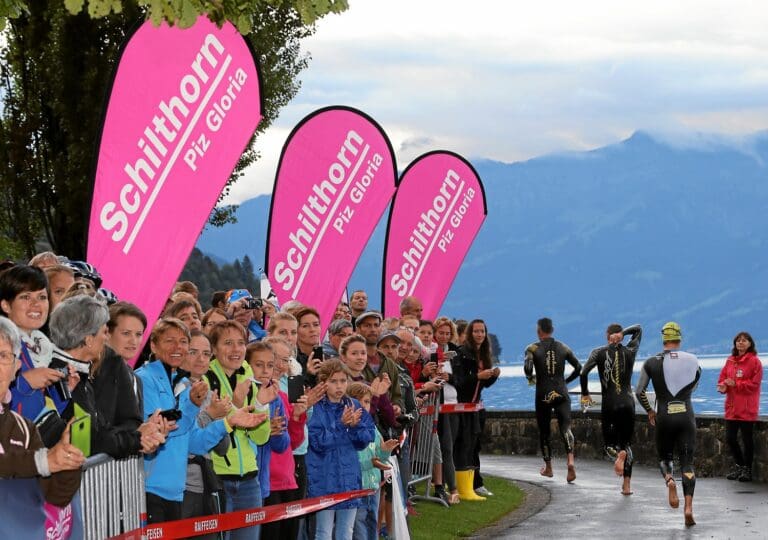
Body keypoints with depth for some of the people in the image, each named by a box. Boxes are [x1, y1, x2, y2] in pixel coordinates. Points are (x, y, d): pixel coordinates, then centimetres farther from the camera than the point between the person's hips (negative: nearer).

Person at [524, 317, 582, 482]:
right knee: (565, 427, -7)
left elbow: (527, 368, -17)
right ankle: (570, 461, -32)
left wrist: (531, 379, 4)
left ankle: (548, 467, 25)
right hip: (561, 393, 1)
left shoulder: (533, 349, -2)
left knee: (544, 430, 14)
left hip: (543, 394, -1)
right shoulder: (563, 348, 8)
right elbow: (578, 367, 8)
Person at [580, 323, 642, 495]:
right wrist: (623, 332, 6)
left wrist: (585, 394, -3)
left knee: (609, 443, 13)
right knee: (626, 443, 13)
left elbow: (584, 372, -14)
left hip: (609, 405, -1)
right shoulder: (630, 352, 3)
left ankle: (618, 454, -26)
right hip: (627, 403, 1)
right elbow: (638, 329, 18)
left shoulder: (599, 353, -2)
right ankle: (626, 485, -2)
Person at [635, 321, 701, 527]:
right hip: (686, 415, 0)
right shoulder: (693, 361, 1)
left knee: (664, 457, 19)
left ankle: (669, 480, -15)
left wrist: (649, 411, 17)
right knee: (687, 462, 3)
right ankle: (688, 507, -12)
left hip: (664, 417, 0)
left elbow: (639, 391, 2)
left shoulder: (652, 363, 0)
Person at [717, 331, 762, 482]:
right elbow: (722, 378, 13)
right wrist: (723, 386, -10)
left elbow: (754, 384, -13)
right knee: (730, 438, 8)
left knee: (746, 439, 0)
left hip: (747, 409, -6)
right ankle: (739, 466, 25)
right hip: (731, 407, 6)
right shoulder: (730, 361, 12)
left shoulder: (754, 361, -6)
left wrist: (735, 384, -18)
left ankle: (747, 470, 11)